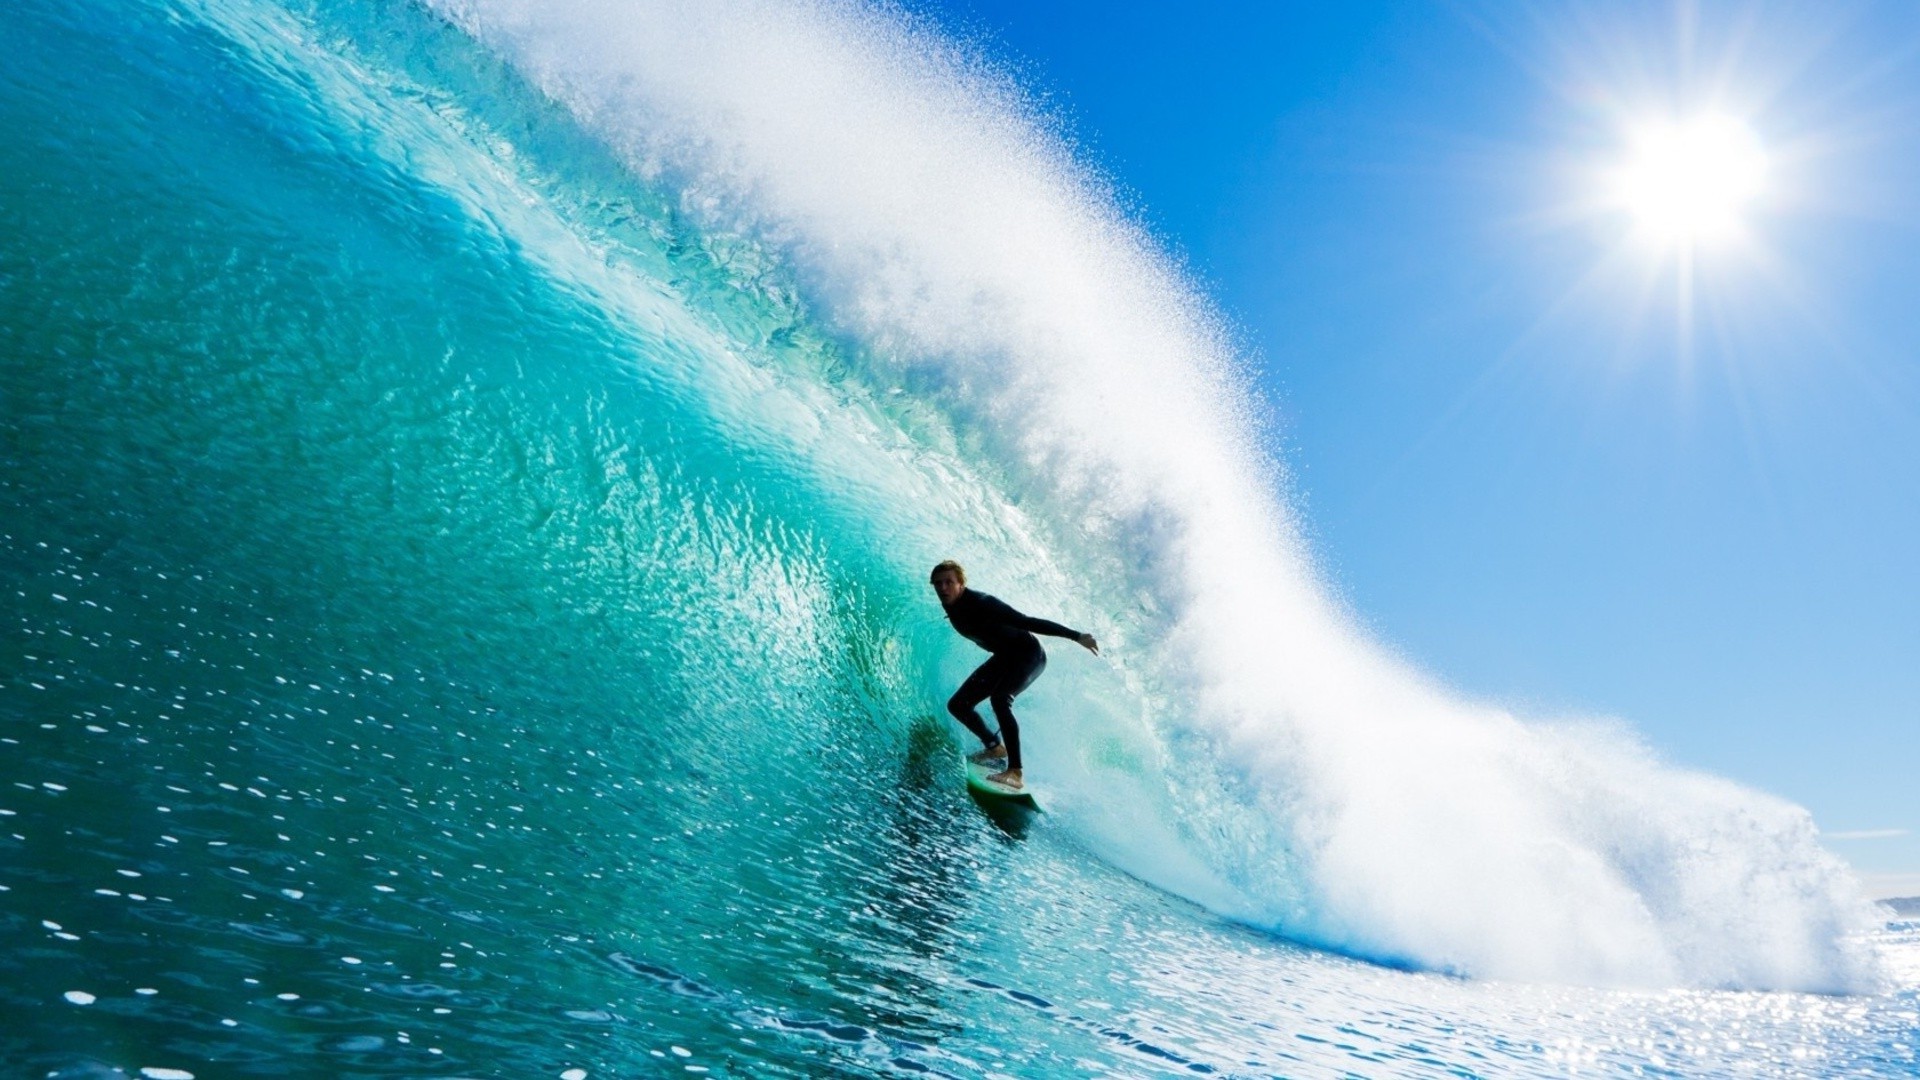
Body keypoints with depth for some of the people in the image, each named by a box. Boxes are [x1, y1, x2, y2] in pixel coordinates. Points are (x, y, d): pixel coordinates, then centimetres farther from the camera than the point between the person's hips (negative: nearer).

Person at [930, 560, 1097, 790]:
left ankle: (1015, 772, -36)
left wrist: (1076, 636, -32)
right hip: (1004, 658, 8)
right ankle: (995, 747, 27)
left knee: (999, 698, -34)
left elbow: (1026, 622, -30)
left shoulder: (982, 603, -29)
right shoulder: (951, 608, -6)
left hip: (1029, 654, -8)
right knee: (957, 705, 5)